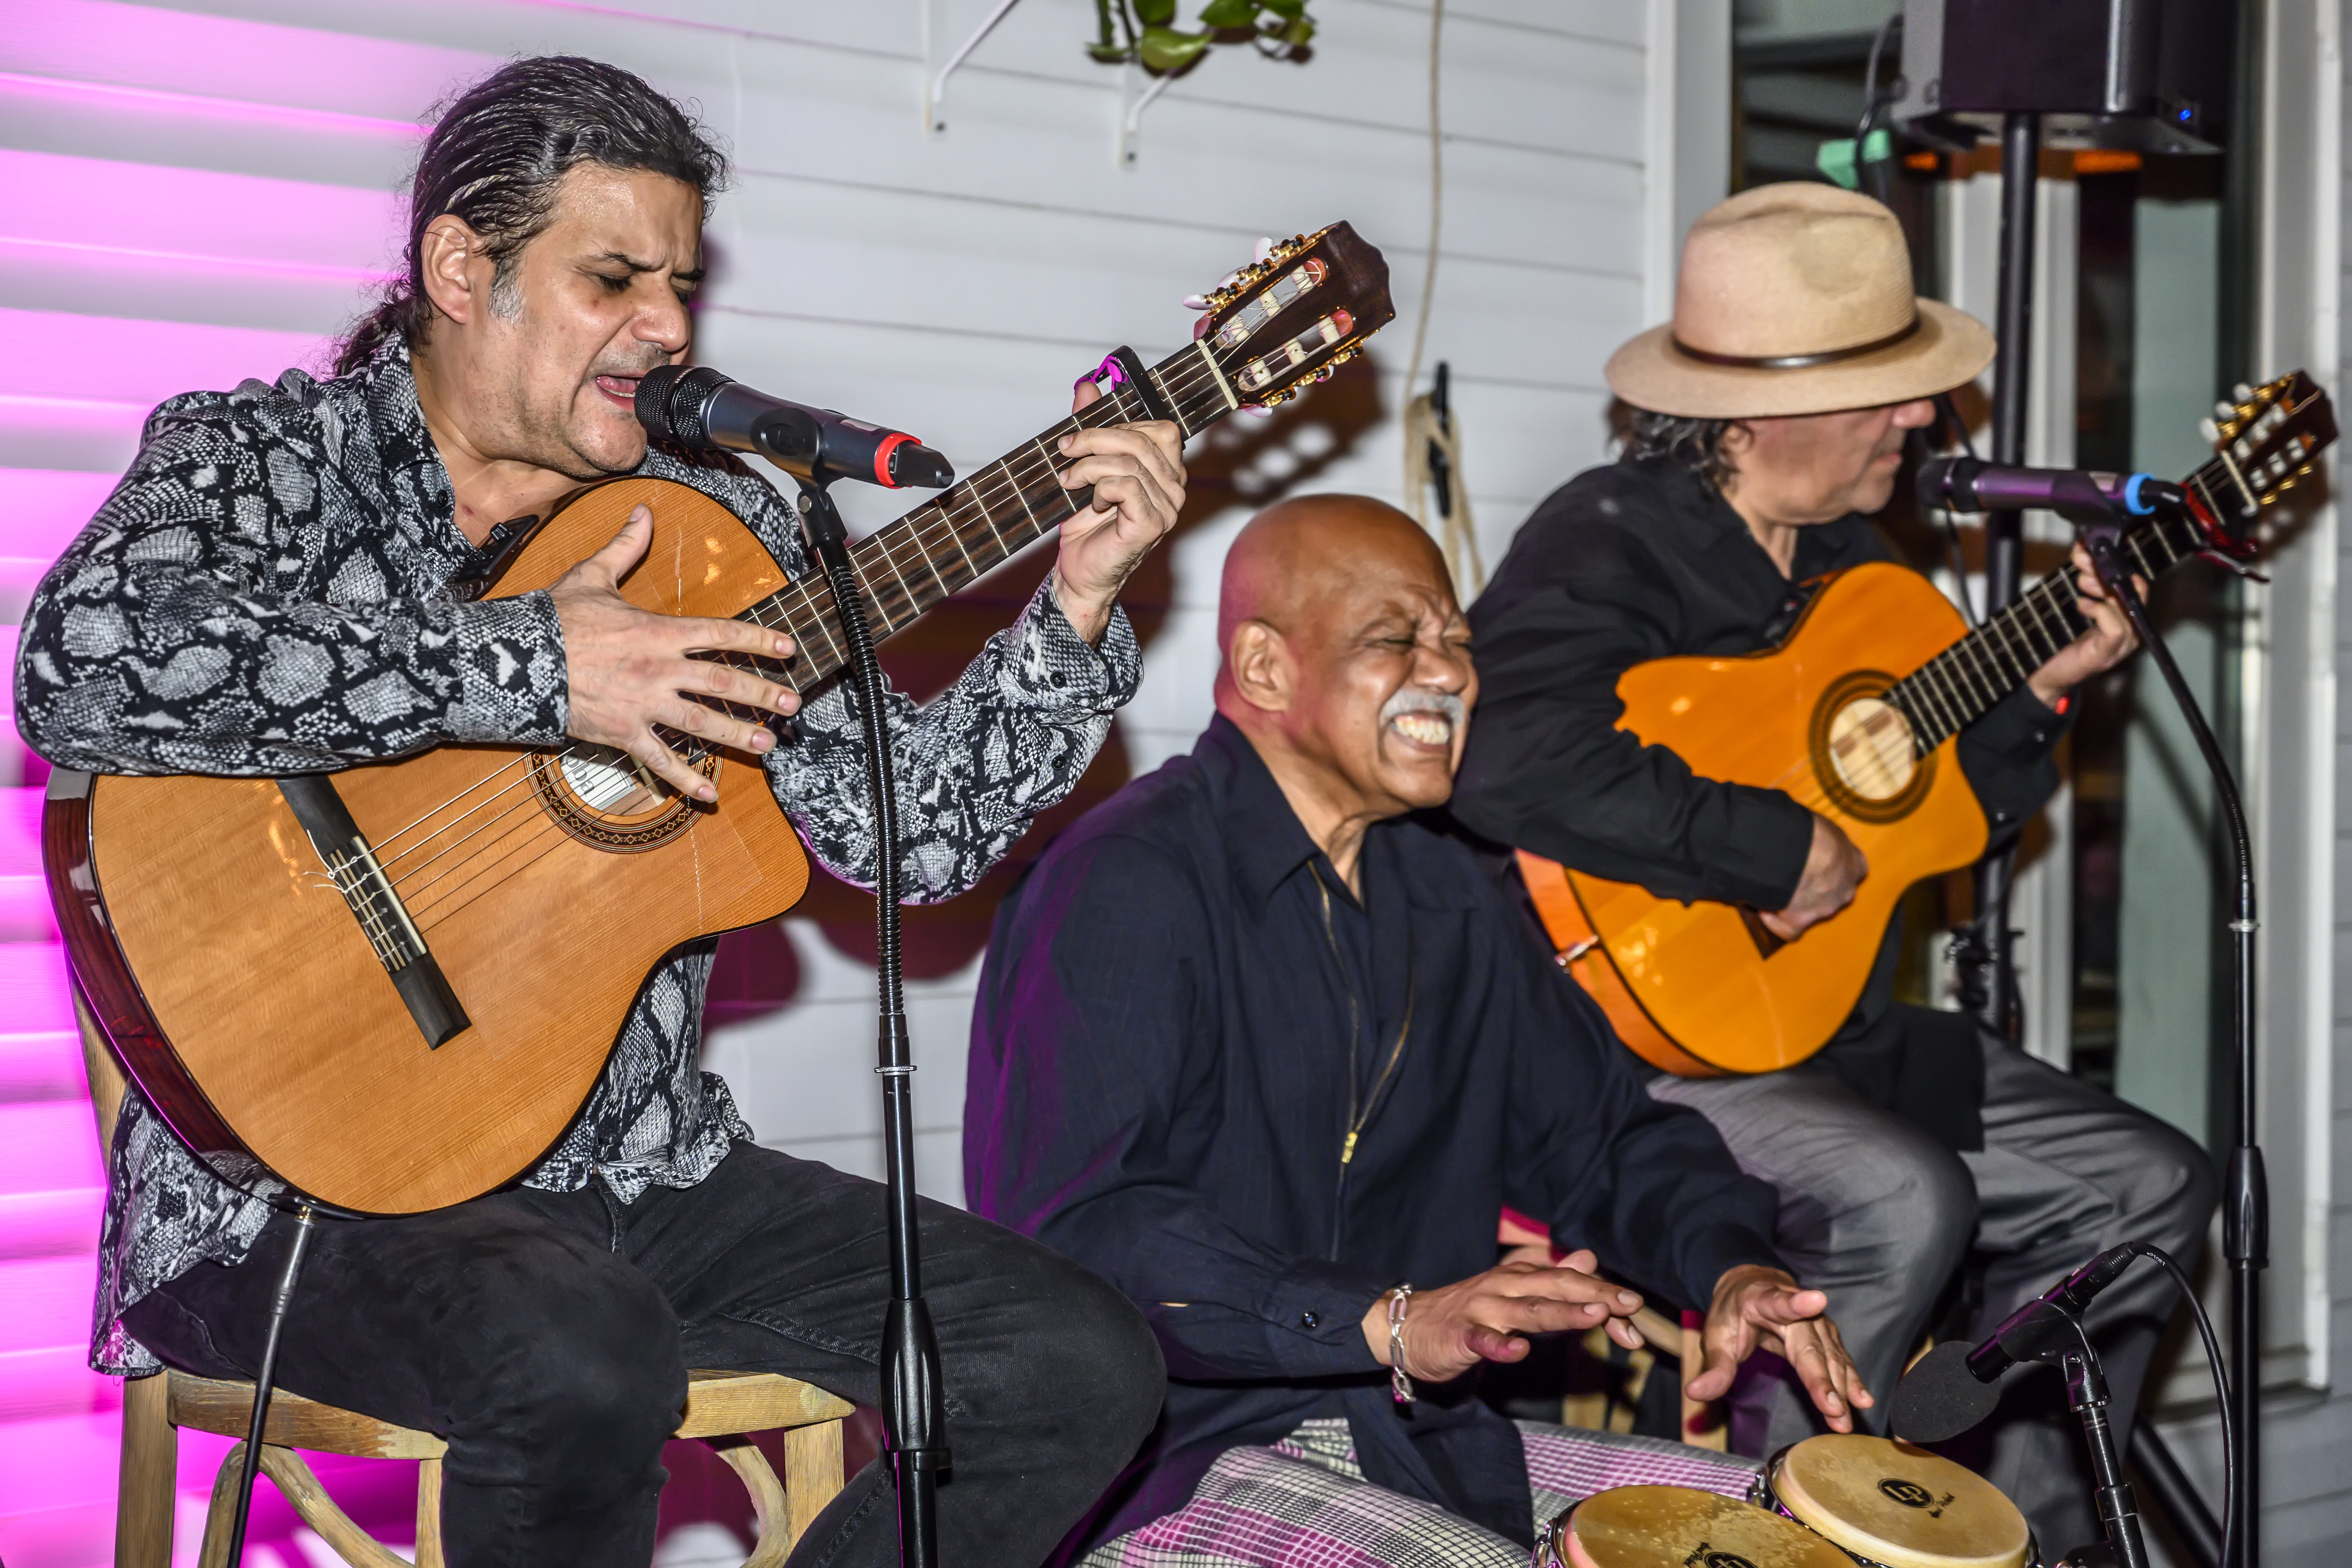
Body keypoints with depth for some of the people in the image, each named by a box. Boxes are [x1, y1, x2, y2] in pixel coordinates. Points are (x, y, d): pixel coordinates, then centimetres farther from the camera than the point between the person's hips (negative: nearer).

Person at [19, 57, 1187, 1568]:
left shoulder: (714, 522, 11)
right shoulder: (266, 454, -3)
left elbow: (907, 825, 7)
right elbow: (83, 668, -26)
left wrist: (1078, 609, -6)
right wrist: (529, 667, -25)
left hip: (642, 1176, 6)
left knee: (1086, 1365, -8)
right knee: (585, 1358, -38)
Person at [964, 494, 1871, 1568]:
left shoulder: (1453, 898, 15)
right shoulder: (1129, 887, -13)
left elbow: (1606, 1137, 20)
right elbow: (1070, 1229, -24)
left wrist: (1731, 1267, -2)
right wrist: (1390, 1322, -32)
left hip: (1425, 1442, 8)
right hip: (1173, 1467, -8)